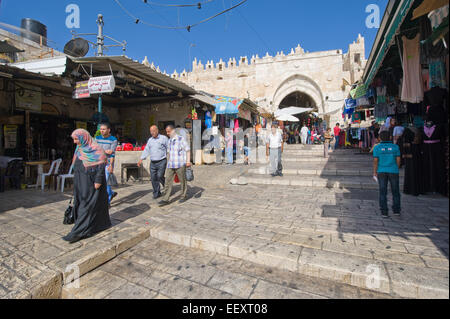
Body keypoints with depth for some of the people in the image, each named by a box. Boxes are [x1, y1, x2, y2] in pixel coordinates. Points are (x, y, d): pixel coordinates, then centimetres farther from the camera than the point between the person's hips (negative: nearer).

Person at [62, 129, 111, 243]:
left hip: (91, 183, -9)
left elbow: (101, 166, -16)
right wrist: (76, 182, 18)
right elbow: (76, 166, 18)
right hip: (81, 183, 9)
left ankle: (78, 232, -2)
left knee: (87, 205, -5)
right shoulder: (79, 149, 12)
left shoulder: (96, 149, -12)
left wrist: (98, 181, -21)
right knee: (80, 204, 11)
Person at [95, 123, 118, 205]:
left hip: (108, 163, -5)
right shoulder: (97, 138, 7)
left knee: (105, 181, -7)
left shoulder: (113, 140, -7)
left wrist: (111, 165, -20)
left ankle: (107, 201, 6)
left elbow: (112, 153, -14)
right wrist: (105, 151, -20)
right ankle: (112, 193, 35)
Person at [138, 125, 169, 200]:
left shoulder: (164, 138, -1)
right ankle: (156, 193, 16)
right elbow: (146, 150, 15)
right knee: (153, 179, 3)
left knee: (160, 176, -14)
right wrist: (141, 160, 7)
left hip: (162, 162, -5)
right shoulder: (150, 140, 14)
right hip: (153, 162, 5)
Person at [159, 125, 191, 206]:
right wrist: (168, 163, 24)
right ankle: (165, 200, 2)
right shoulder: (169, 141, 14)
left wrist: (188, 161, -15)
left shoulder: (181, 139, -6)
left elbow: (188, 150, -7)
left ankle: (184, 196, 25)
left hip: (180, 165, -6)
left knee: (182, 181, 8)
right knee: (168, 181, 0)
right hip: (170, 165, 6)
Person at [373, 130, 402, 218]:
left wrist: (375, 172, 2)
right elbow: (398, 160, 1)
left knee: (383, 192, 4)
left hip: (381, 172, 0)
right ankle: (396, 210, 22)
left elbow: (375, 161, -5)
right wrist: (396, 169, 16)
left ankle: (384, 212, 6)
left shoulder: (377, 147, -3)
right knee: (395, 191, 14)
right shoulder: (395, 147, 0)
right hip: (393, 171, 1)